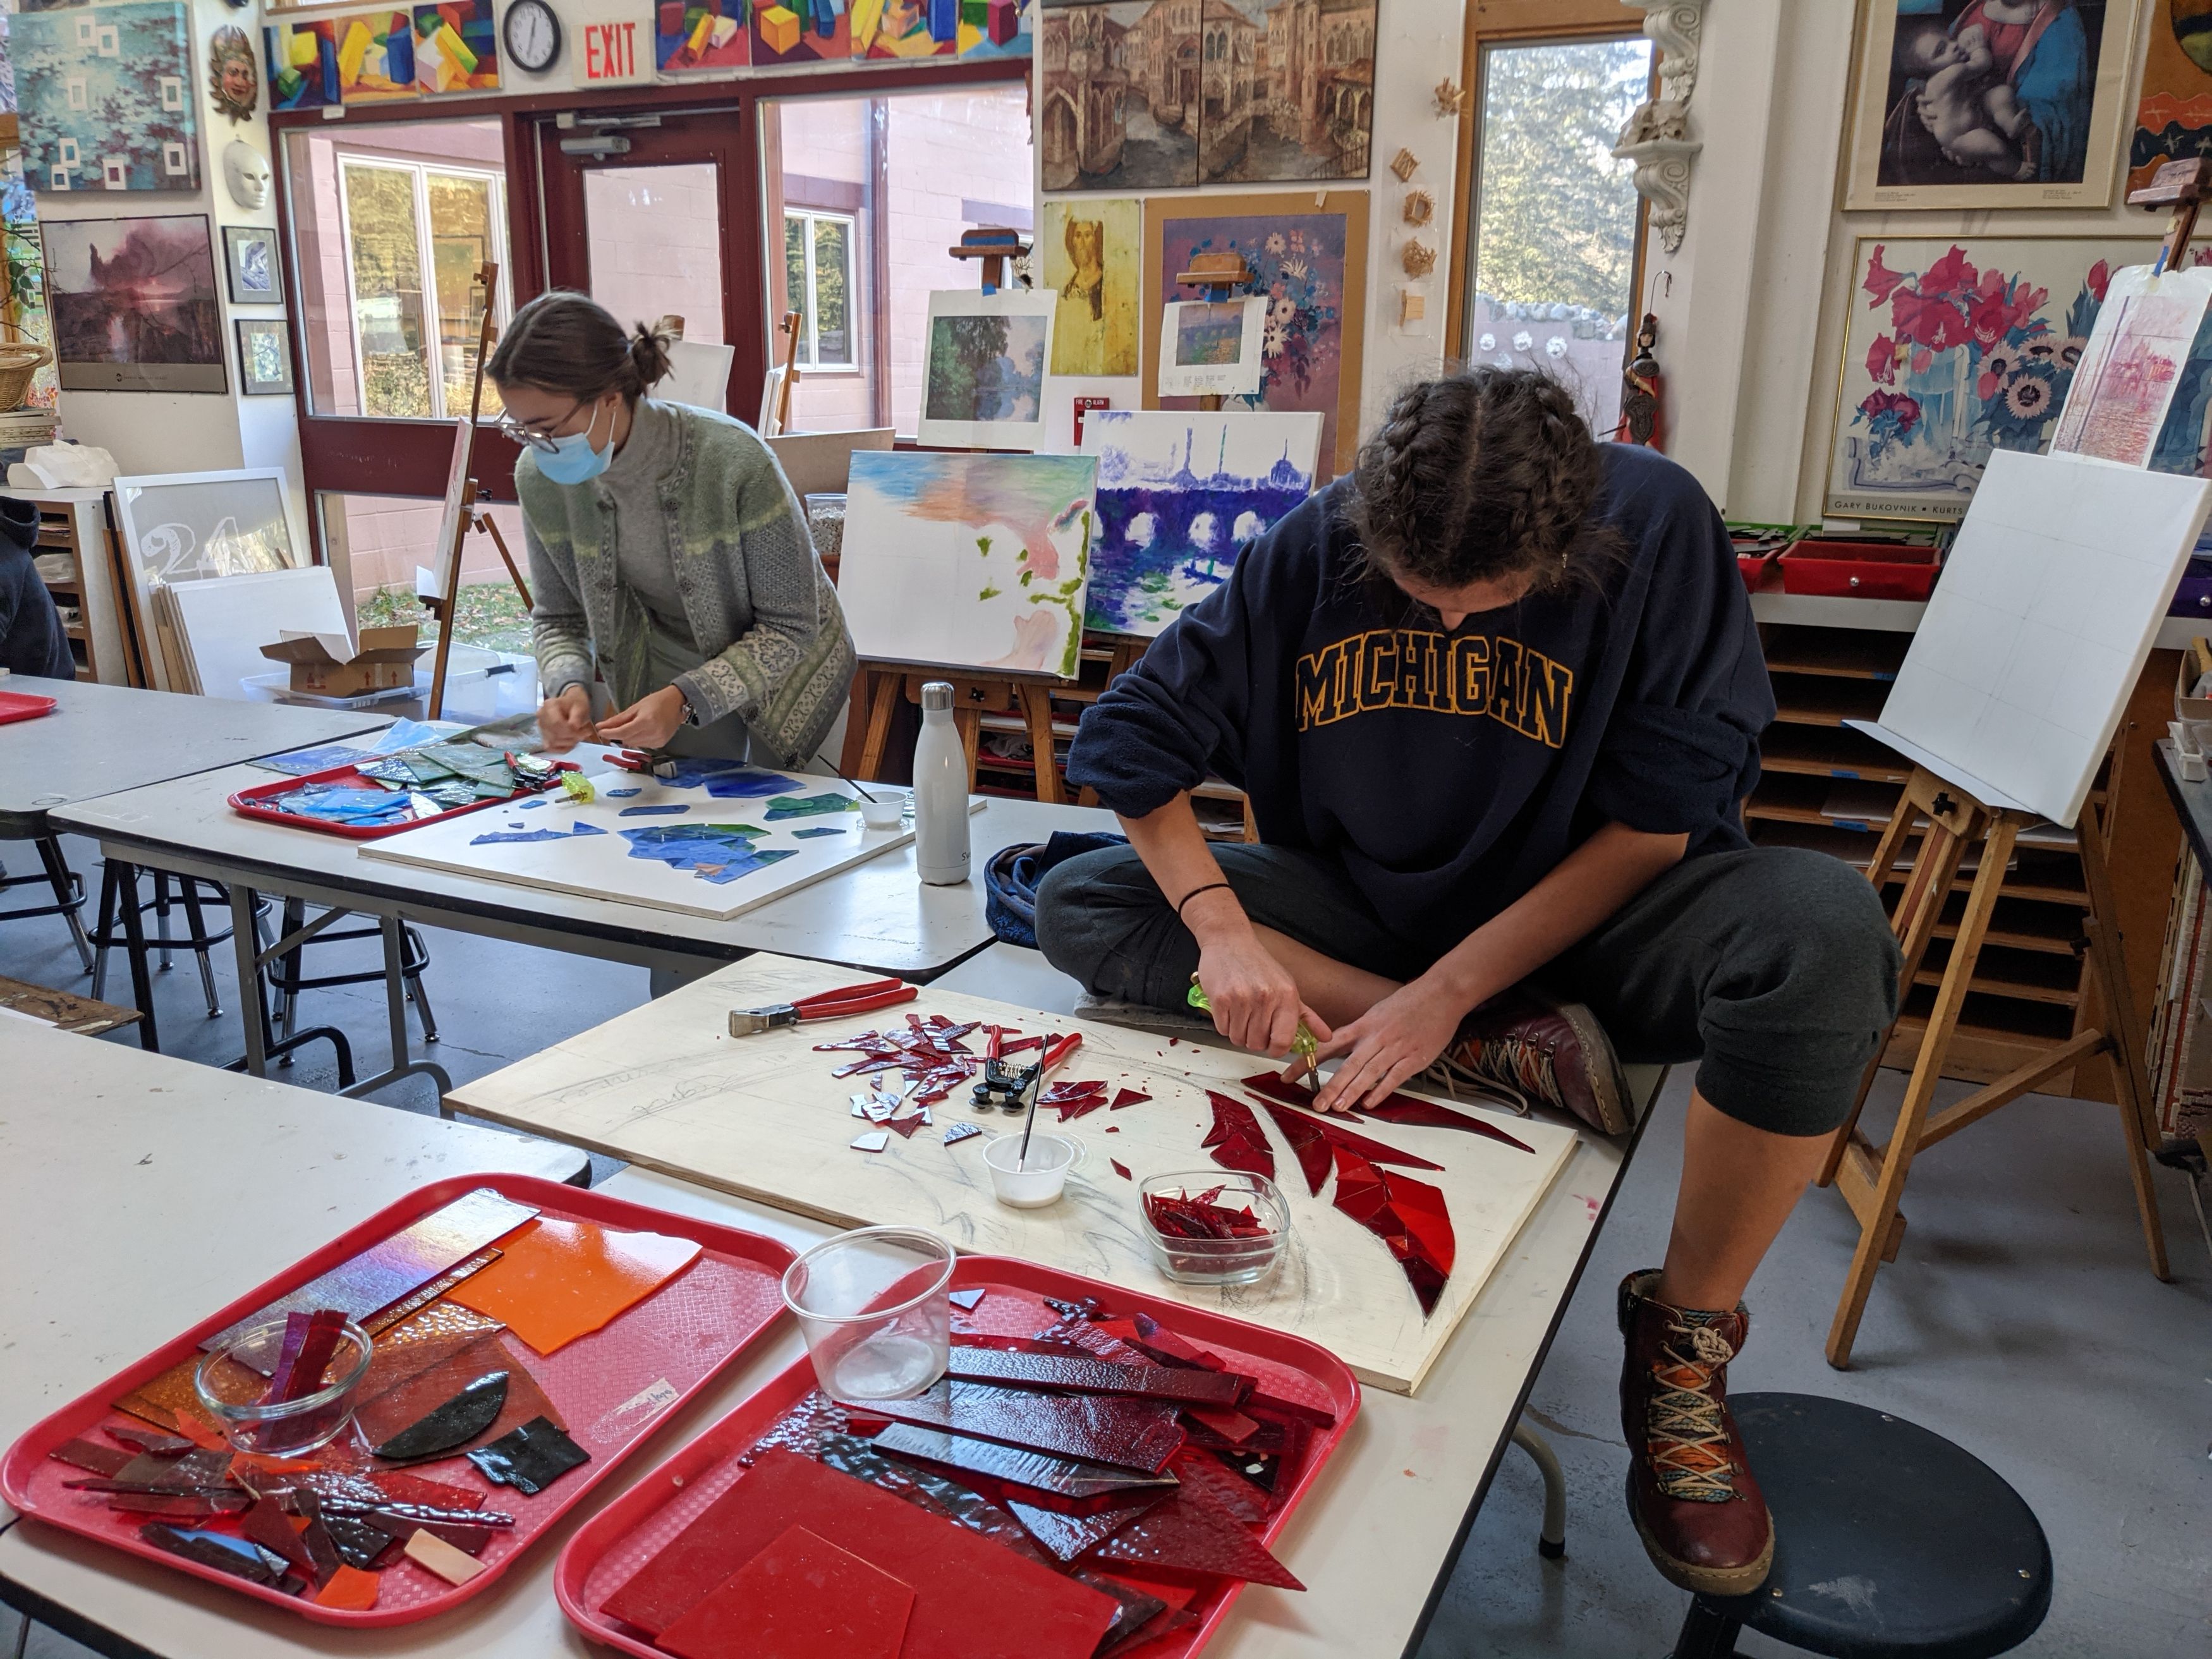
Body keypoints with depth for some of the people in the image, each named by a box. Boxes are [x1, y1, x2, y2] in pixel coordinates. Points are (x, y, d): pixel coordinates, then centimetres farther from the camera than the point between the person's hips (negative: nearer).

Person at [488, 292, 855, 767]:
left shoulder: (734, 462, -33)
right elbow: (557, 618, -4)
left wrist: (685, 701, -35)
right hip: (667, 675, 4)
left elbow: (790, 626, -25)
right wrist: (569, 686, -25)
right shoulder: (540, 477, -19)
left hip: (784, 669, -3)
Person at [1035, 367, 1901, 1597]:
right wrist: (1222, 928, -23)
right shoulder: (1319, 546, -13)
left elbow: (1654, 824, -17)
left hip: (1589, 910, -2)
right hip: (1365, 909, 3)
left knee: (1826, 933, -35)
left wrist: (1448, 989, -24)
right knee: (1077, 910, -16)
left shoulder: (1656, 527, -18)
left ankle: (1687, 1334, -14)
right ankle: (1500, 1050, -22)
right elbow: (1132, 733, -9)